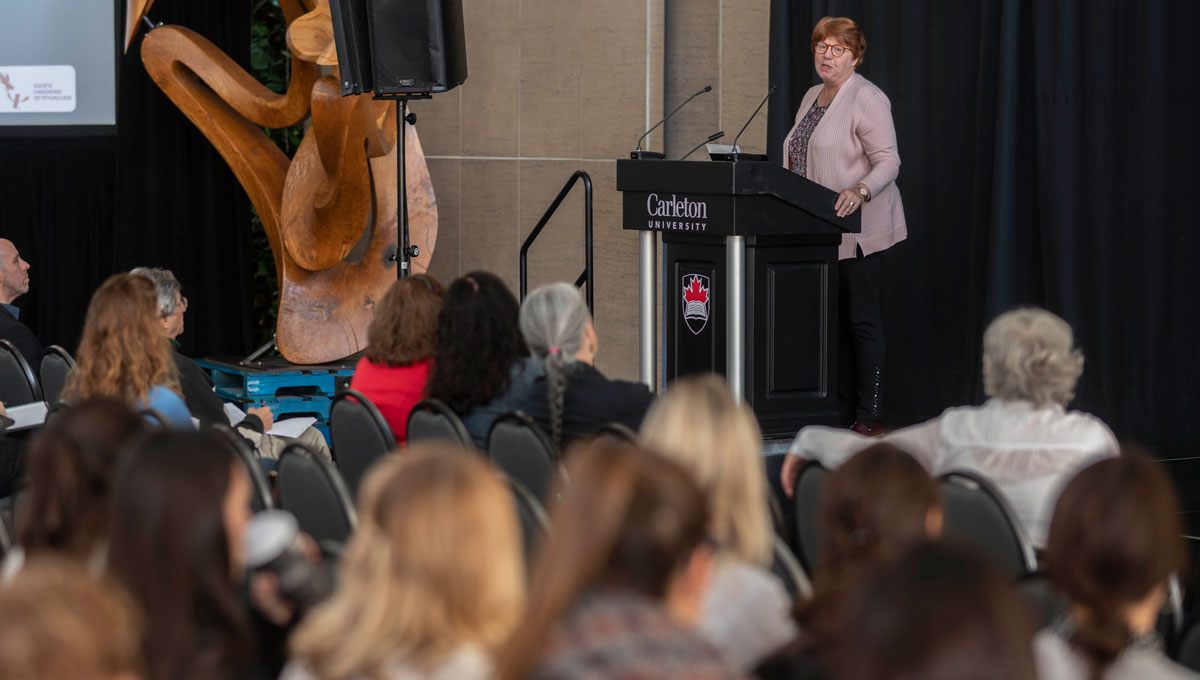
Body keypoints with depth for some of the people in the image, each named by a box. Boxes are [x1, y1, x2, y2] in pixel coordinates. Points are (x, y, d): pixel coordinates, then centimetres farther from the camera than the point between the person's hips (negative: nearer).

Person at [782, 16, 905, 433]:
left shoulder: (867, 99, -8)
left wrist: (859, 191, -31)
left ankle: (869, 418, -6)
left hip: (856, 228, -8)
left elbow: (888, 161, -15)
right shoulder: (812, 97, 18)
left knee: (862, 321, -7)